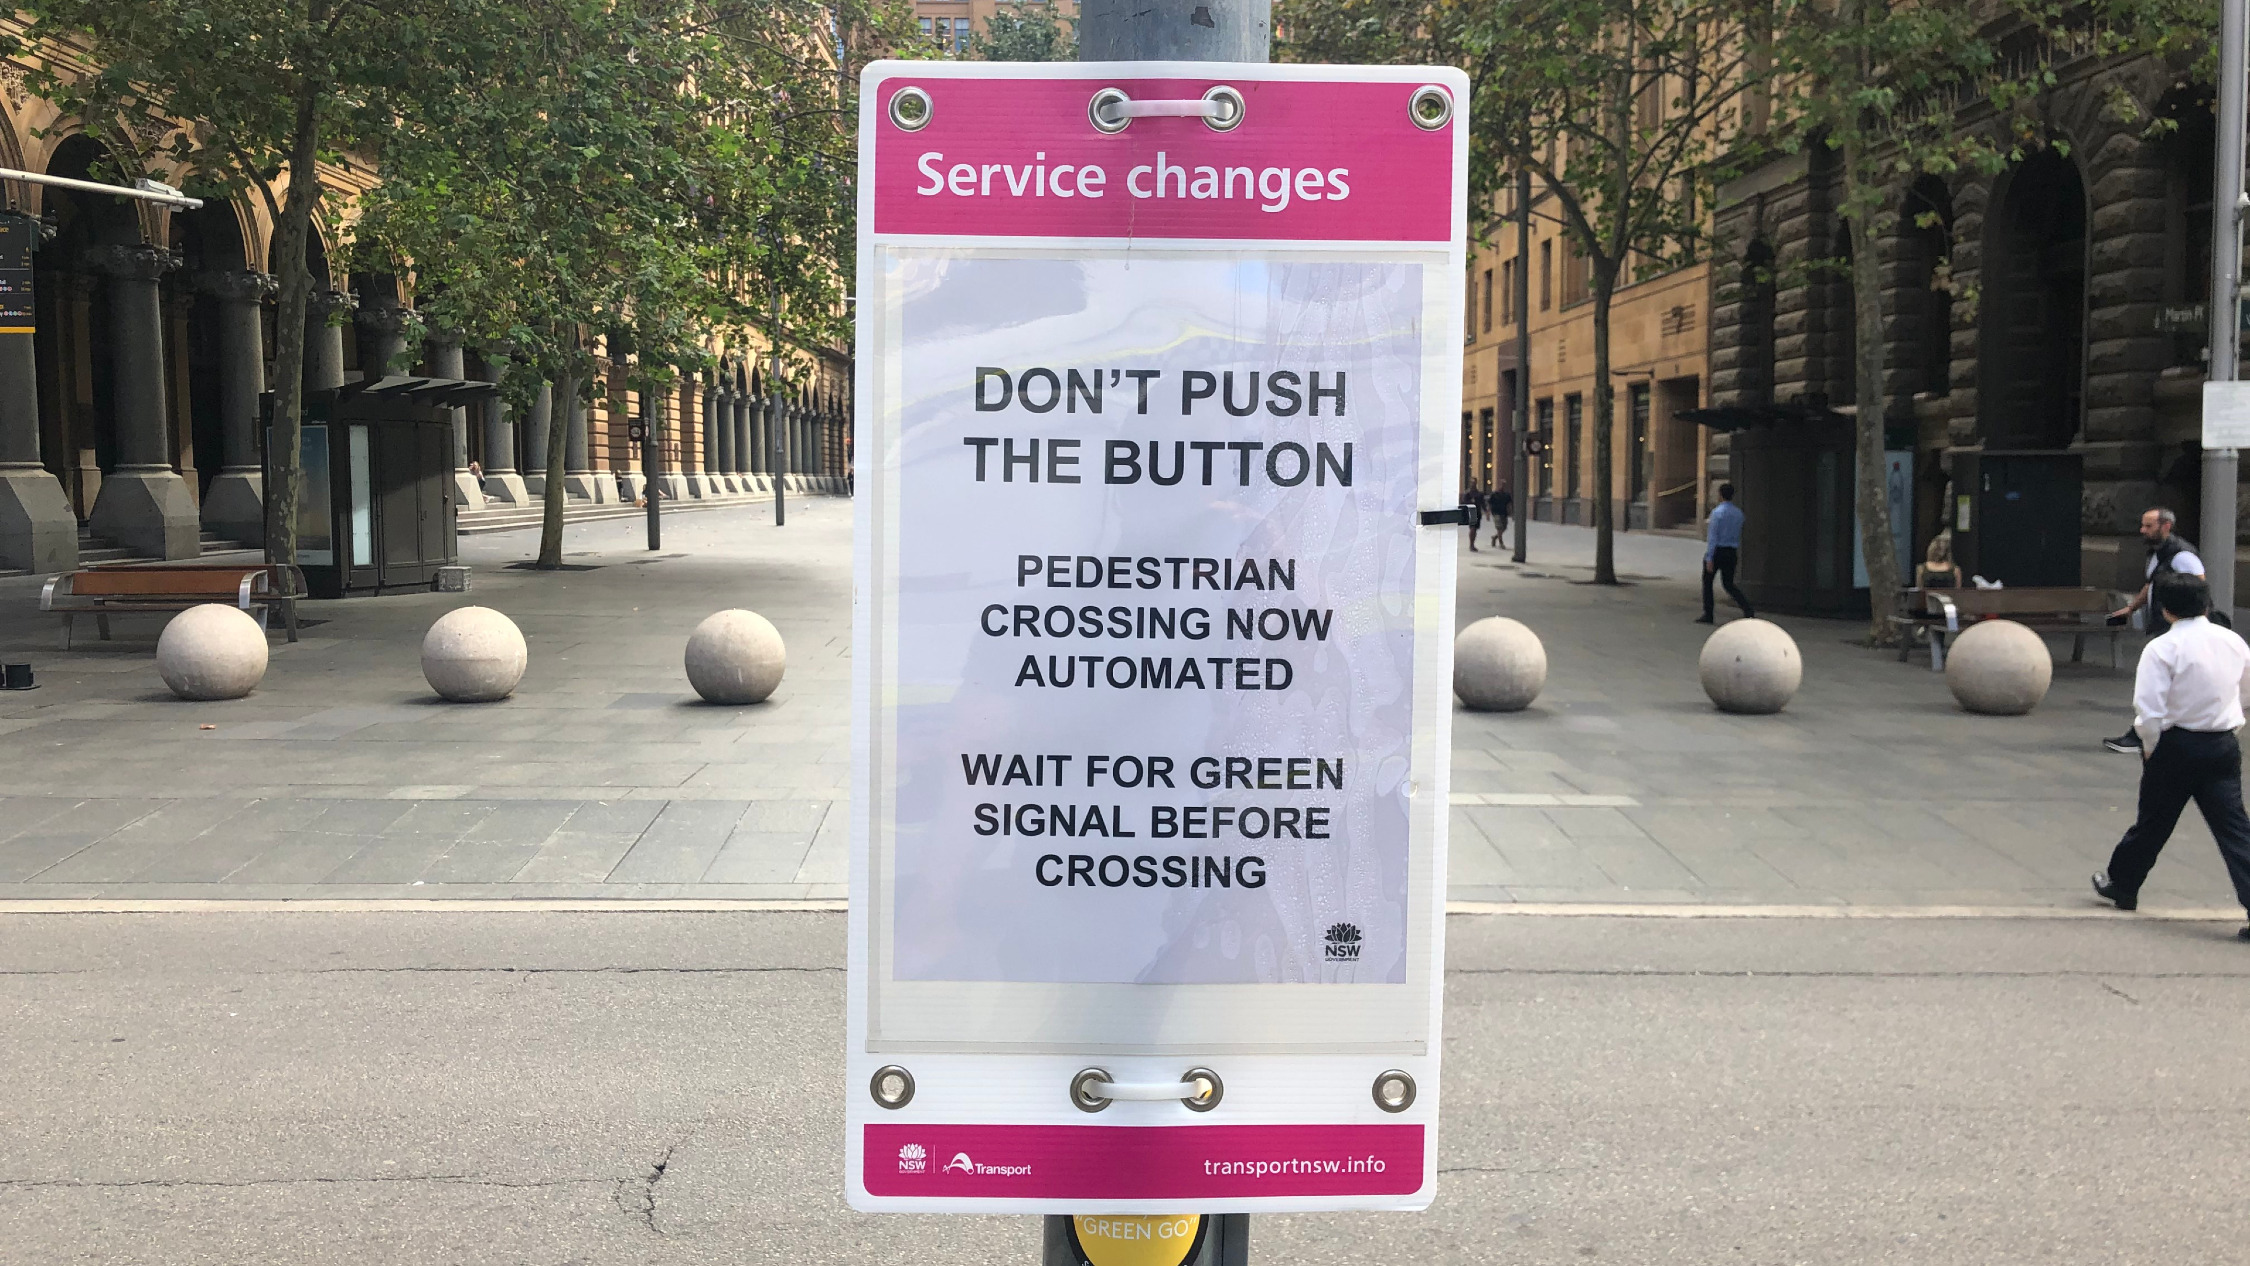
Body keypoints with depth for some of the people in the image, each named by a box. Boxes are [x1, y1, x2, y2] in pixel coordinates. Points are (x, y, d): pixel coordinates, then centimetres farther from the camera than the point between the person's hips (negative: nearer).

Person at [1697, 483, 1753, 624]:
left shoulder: (1717, 512, -13)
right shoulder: (1738, 513, 8)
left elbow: (1712, 536, -16)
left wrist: (1709, 558, -16)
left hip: (1717, 551, -6)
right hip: (1732, 552, 6)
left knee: (1707, 581, 10)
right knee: (1729, 584, 12)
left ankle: (1708, 615, 10)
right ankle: (1748, 611, -5)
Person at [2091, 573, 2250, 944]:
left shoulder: (2162, 649, -15)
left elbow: (2148, 709, -18)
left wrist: (2151, 747, -1)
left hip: (2176, 746, -3)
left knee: (2152, 822, 14)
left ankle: (2122, 883, 34)